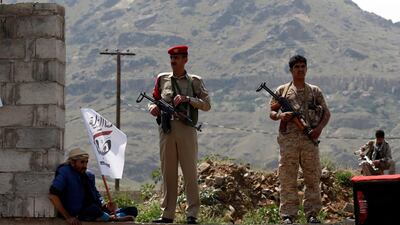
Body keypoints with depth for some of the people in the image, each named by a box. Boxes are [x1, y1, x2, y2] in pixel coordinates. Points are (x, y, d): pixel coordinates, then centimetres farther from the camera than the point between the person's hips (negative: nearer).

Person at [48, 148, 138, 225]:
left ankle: (114, 217, -33)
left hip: (94, 212, 8)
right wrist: (68, 217, -20)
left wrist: (105, 206, 1)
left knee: (132, 210, -4)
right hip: (77, 216, -7)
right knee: (94, 209, -42)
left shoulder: (89, 176, 18)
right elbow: (52, 196, -14)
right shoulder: (65, 172, -4)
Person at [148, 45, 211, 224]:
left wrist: (187, 99, -12)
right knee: (168, 172, 5)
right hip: (167, 130, 3)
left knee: (190, 172, -3)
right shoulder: (162, 79, 12)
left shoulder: (195, 81, 5)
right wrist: (152, 108, -4)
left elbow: (207, 105, 1)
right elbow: (153, 101, 19)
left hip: (186, 129, -3)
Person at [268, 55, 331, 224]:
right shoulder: (282, 90, 11)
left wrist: (319, 128, -3)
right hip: (288, 139, -1)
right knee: (288, 179, -4)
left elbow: (326, 113, 14)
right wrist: (280, 116, -10)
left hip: (309, 139, 1)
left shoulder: (315, 91, 14)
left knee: (312, 178, 1)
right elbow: (271, 112, 12)